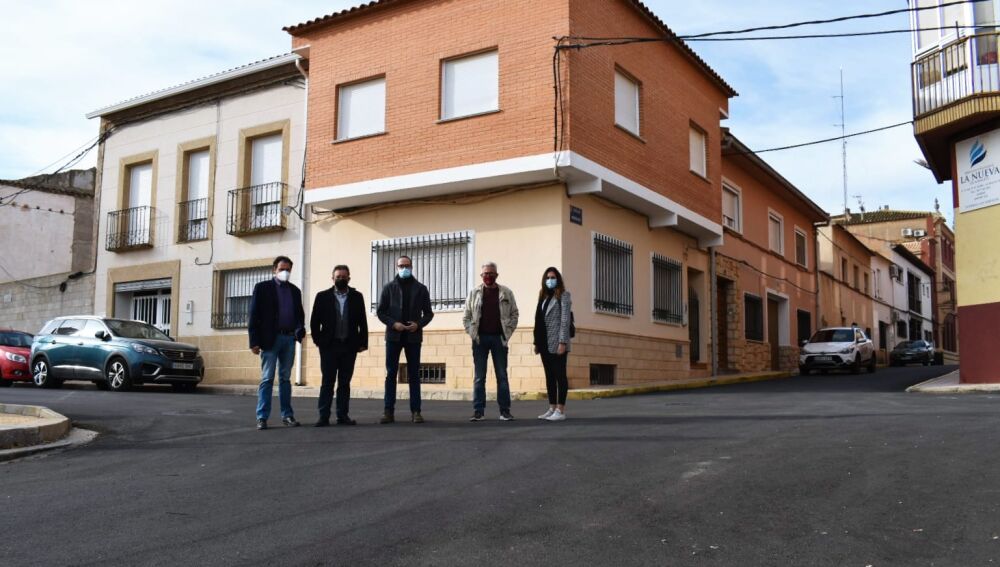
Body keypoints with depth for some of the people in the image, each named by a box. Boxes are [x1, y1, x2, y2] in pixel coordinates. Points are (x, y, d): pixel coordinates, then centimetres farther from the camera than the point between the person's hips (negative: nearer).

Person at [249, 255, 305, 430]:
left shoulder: (295, 291, 14)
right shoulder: (262, 288, 1)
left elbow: (300, 313, 18)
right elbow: (254, 316, -3)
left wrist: (300, 329, -3)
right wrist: (254, 341, -9)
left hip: (289, 339, 4)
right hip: (270, 338, -4)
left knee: (285, 378, 9)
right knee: (267, 379, -4)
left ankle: (287, 415, 13)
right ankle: (262, 417, -1)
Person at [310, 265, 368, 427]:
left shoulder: (357, 297, 6)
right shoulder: (323, 296, 4)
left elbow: (362, 322, 6)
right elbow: (314, 321, 5)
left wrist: (363, 343, 1)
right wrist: (318, 341, 0)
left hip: (349, 346, 1)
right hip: (329, 346, -1)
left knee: (345, 383, 6)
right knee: (327, 382, 0)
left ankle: (343, 415, 12)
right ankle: (324, 416, 2)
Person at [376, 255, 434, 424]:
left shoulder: (420, 288, 7)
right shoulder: (389, 288, 6)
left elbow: (428, 312, 8)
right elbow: (380, 311, 5)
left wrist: (419, 324, -10)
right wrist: (393, 323, -11)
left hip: (413, 336, 0)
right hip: (393, 336, 0)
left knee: (414, 374, 3)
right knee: (391, 373, 0)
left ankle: (415, 411, 6)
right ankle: (389, 411, 4)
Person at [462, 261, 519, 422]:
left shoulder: (506, 293, 5)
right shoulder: (474, 293, 6)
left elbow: (514, 314, 8)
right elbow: (466, 316, 9)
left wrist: (508, 332, -1)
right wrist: (471, 332, -1)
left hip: (499, 338, 0)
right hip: (480, 338, 0)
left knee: (502, 376, 3)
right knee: (479, 377, 2)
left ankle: (505, 411, 8)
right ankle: (478, 411, 7)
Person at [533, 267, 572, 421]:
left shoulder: (563, 296, -1)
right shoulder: (543, 297, 17)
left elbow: (565, 320, -9)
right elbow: (539, 321, 14)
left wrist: (563, 342, -17)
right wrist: (537, 342, 9)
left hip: (557, 343, -7)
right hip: (545, 344, 7)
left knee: (560, 375, -3)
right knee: (549, 376, 9)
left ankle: (561, 410, -1)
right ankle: (552, 408, 14)